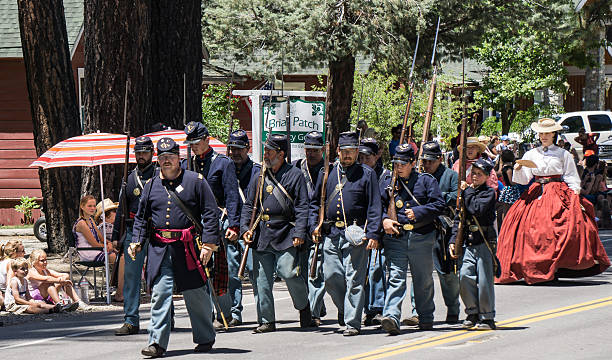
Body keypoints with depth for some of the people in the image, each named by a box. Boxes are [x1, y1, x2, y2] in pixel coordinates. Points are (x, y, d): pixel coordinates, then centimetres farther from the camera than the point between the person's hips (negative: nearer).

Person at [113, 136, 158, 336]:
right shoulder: (130, 178, 13)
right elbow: (121, 208, 17)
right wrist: (116, 236, 13)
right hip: (133, 232, 4)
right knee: (130, 276, -2)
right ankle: (131, 321, -1)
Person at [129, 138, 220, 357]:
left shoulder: (195, 181, 2)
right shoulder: (151, 186, 12)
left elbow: (211, 214, 0)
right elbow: (141, 218, 18)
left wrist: (208, 244, -8)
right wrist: (136, 242, 3)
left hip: (188, 248, -2)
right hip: (159, 249, 2)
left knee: (196, 295, 5)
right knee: (159, 294, -6)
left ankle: (205, 339, 20)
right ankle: (157, 342, -8)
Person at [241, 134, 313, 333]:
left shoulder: (294, 175, -1)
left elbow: (302, 208, -5)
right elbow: (248, 205, 18)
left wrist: (299, 233, -14)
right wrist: (245, 227, 4)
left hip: (285, 234, -5)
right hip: (262, 234, 5)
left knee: (289, 273, -14)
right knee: (262, 278, 2)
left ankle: (304, 307, 12)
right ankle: (266, 321, 8)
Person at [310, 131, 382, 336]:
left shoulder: (367, 174, 3)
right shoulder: (327, 173, 14)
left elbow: (374, 206, -1)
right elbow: (315, 202, 21)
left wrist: (373, 234, -10)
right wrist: (314, 225, 7)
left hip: (355, 235, -4)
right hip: (331, 234, 4)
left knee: (354, 279, -6)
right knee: (331, 277, 2)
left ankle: (352, 322, -2)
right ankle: (344, 309, 28)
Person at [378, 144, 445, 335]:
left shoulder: (426, 181, 4)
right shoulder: (388, 184, 13)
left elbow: (439, 205, -2)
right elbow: (378, 206, 13)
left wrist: (418, 212, -13)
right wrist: (384, 219, -7)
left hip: (422, 238, -1)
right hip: (396, 237, 1)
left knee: (424, 280, 10)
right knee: (396, 277, -12)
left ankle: (426, 318, 24)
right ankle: (391, 316, -23)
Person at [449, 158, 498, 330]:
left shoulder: (489, 193, -1)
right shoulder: (467, 192, 16)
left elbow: (477, 210, -18)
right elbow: (458, 218, 18)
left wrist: (467, 192, -7)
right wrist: (454, 240, 9)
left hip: (485, 243, -5)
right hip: (468, 242, 5)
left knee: (484, 280, -6)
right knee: (465, 276, -7)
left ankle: (487, 318, 2)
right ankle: (473, 313, 8)